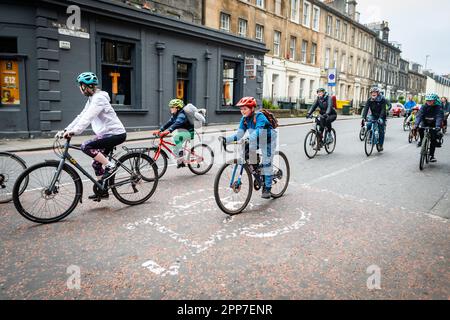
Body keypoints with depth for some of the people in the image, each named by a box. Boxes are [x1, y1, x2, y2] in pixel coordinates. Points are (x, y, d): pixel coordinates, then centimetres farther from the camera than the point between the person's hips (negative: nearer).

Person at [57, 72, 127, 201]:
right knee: (97, 163, 10)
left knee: (86, 146, -21)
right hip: (108, 133, 10)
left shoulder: (99, 98, -15)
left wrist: (74, 131, -37)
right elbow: (81, 116, 12)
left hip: (116, 134, -10)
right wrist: (66, 130, 4)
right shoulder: (92, 99, 15)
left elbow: (88, 118, -28)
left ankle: (110, 166, -10)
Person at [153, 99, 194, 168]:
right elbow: (169, 123, 4)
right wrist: (160, 130, -6)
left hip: (190, 132, -10)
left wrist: (168, 131, -48)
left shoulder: (182, 114, -22)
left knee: (176, 136, -29)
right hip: (183, 132, 10)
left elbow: (177, 124, -37)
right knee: (175, 147, 8)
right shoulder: (175, 115, 8)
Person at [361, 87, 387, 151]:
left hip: (381, 116, -3)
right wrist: (364, 117, -33)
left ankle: (381, 145, 6)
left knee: (381, 131, -5)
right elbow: (366, 108, -19)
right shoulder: (369, 100, -11)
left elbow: (383, 110, -27)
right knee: (368, 125, -24)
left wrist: (380, 118, -41)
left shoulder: (382, 100, -20)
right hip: (373, 115, 3)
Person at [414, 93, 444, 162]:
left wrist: (438, 126, -45)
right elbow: (419, 115, -23)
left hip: (434, 124, -1)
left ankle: (431, 155, -1)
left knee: (433, 139, -9)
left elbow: (439, 117, -29)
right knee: (420, 128, -32)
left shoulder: (438, 107, -18)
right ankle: (421, 140, -4)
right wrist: (416, 124, -39)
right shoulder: (424, 107, -13)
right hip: (425, 122, 2)